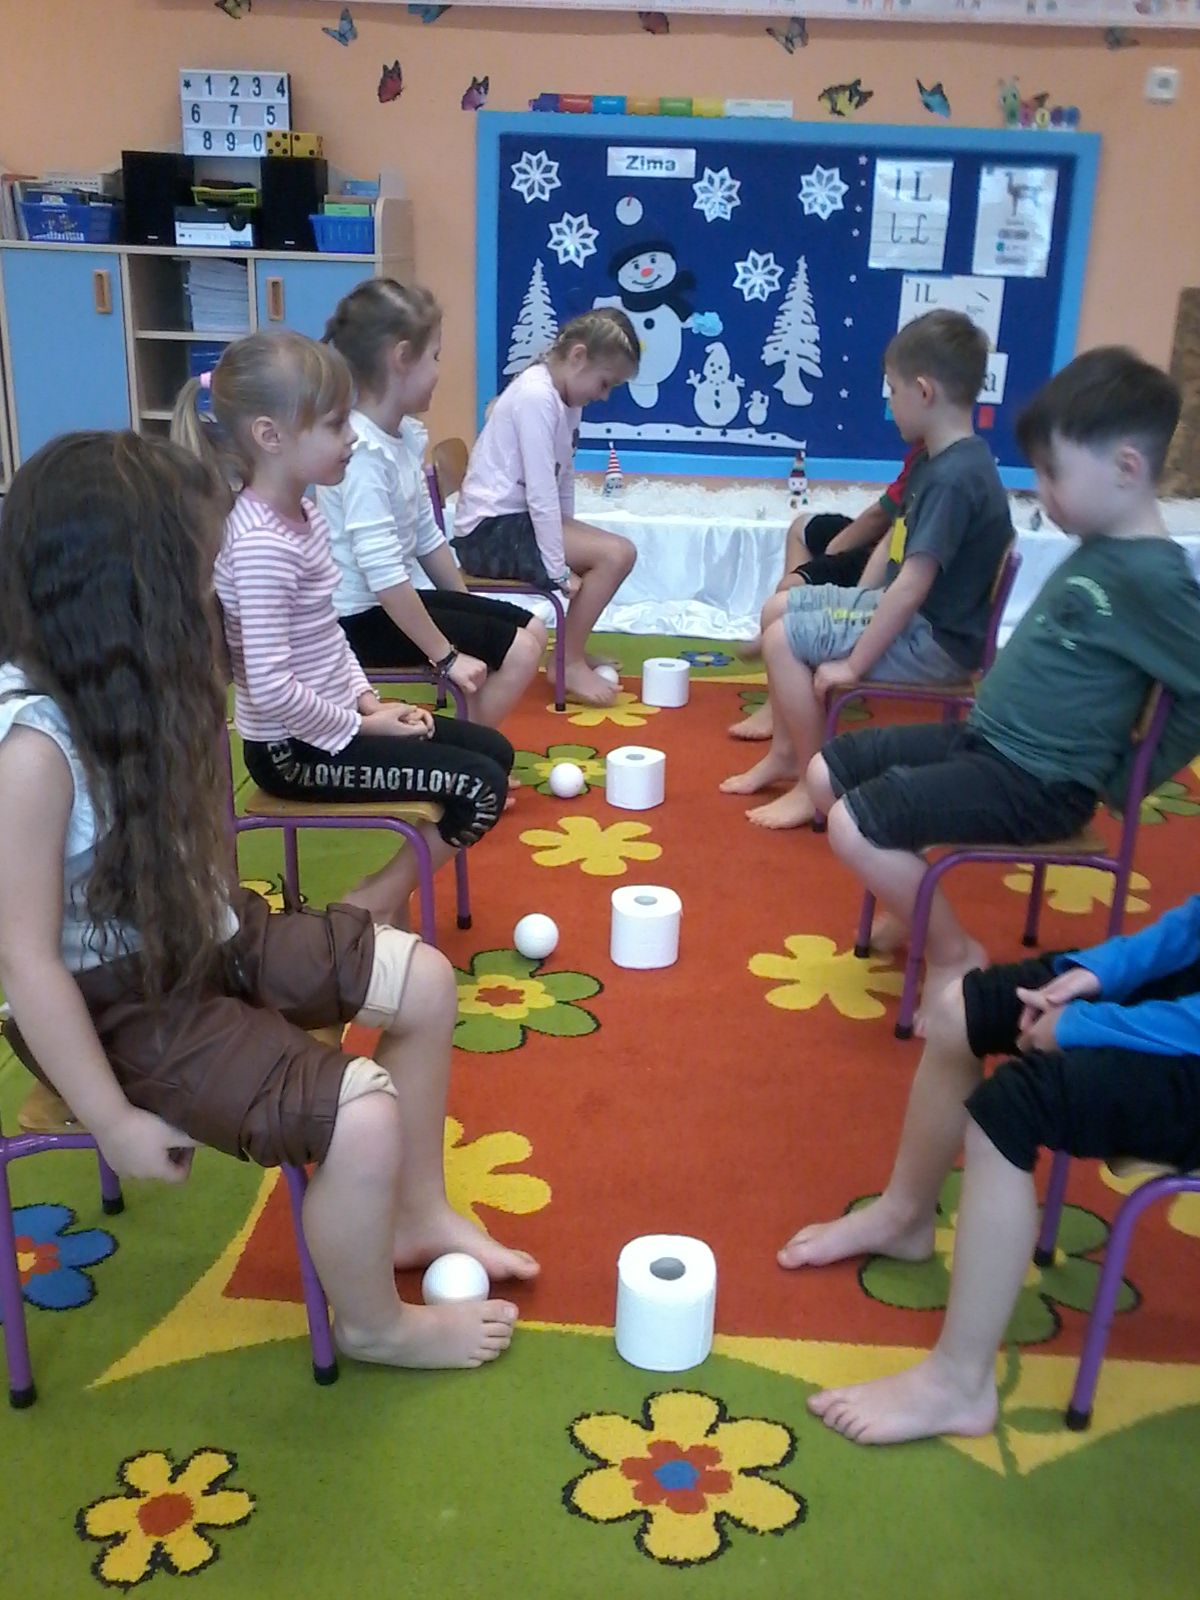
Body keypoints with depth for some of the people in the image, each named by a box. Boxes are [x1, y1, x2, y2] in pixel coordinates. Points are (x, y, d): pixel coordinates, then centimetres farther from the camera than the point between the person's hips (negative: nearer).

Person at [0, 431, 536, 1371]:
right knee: (364, 1119, -20)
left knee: (422, 981, 8)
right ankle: (373, 1324, 13)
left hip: (200, 939, 9)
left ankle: (417, 1213, 28)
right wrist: (117, 1122, -20)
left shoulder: (131, 686, -4)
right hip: (119, 1002, -9)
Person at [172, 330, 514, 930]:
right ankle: (375, 903, 6)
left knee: (494, 750, 13)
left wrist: (366, 698, 4)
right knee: (483, 787, -13)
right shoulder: (262, 543, -25)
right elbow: (271, 685, -29)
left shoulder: (303, 511, 6)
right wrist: (358, 726, -17)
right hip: (294, 748, -10)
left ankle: (386, 895, 18)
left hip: (328, 719, 10)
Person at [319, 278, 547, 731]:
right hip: (362, 617, -9)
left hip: (396, 600, 10)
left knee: (531, 630, 9)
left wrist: (467, 612, 15)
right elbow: (384, 575, -28)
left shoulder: (405, 435, 4)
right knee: (519, 651, -13)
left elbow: (427, 537, 13)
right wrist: (448, 656, -24)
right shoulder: (363, 454, -25)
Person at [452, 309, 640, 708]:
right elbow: (541, 492, -23)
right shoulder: (537, 397, -19)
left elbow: (562, 481, 10)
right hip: (490, 530, -10)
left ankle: (573, 652, 18)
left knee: (618, 553, 9)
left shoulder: (564, 398, 10)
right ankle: (570, 662, -4)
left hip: (518, 520, 10)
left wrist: (567, 537, 1)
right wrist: (559, 570, -21)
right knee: (613, 555, -16)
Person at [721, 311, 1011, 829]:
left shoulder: (954, 478, -26)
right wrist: (852, 611, 15)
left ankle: (815, 788, -6)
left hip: (935, 639, -10)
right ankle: (785, 753, 20)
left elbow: (912, 586, -29)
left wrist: (852, 664, -24)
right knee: (778, 610, 12)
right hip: (903, 608, 10)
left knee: (785, 640, -17)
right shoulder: (937, 460, 7)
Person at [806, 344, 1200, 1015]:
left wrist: (1126, 779, -14)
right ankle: (920, 909, 23)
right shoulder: (1098, 549, 7)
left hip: (1038, 782, -10)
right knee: (829, 774, 12)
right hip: (984, 737, 10)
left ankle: (954, 953, 2)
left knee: (854, 827, -19)